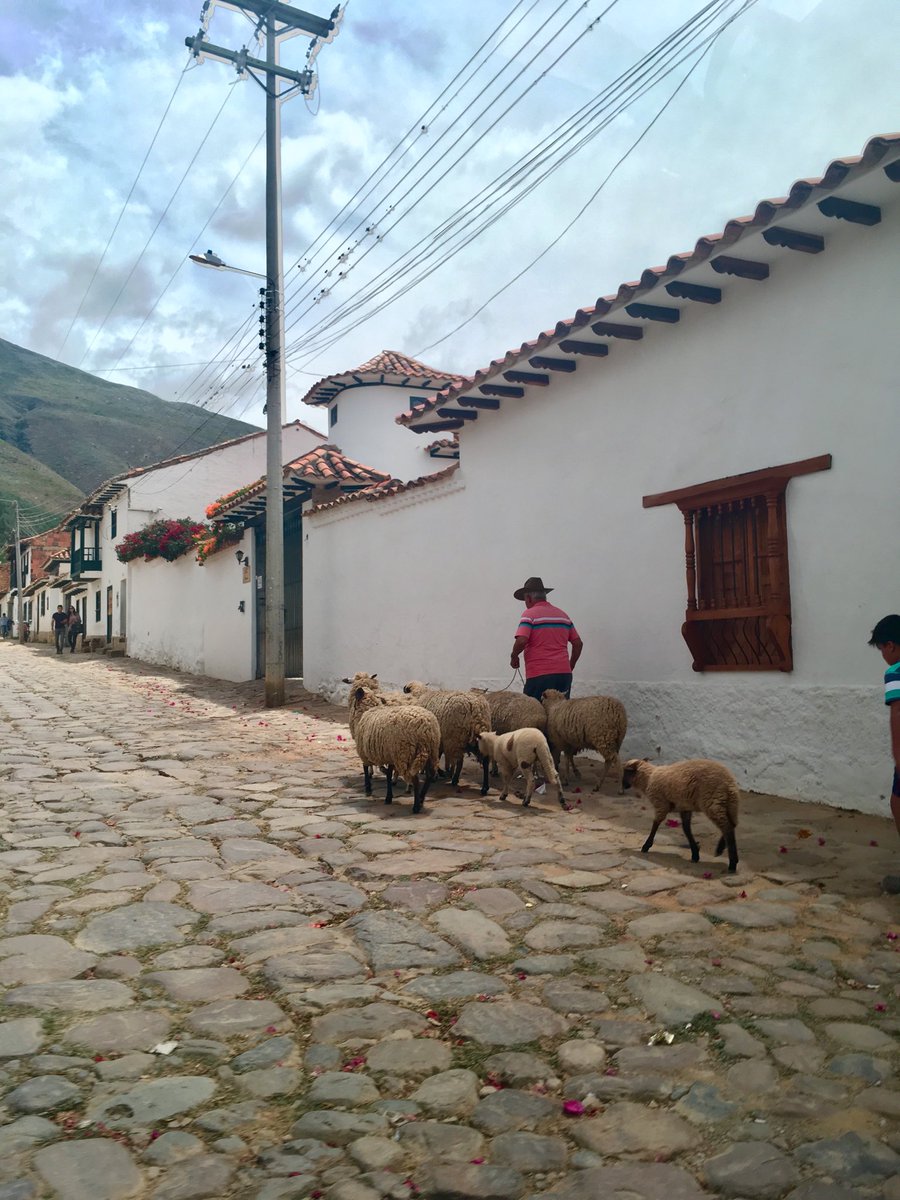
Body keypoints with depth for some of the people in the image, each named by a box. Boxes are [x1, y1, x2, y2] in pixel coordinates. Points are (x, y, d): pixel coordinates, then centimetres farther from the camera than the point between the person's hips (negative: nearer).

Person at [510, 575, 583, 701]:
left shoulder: (529, 614, -4)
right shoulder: (563, 615, 15)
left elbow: (521, 641, -18)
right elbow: (578, 643, 15)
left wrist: (514, 657, 0)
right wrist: (571, 666, 24)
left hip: (539, 676, -6)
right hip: (564, 675, 6)